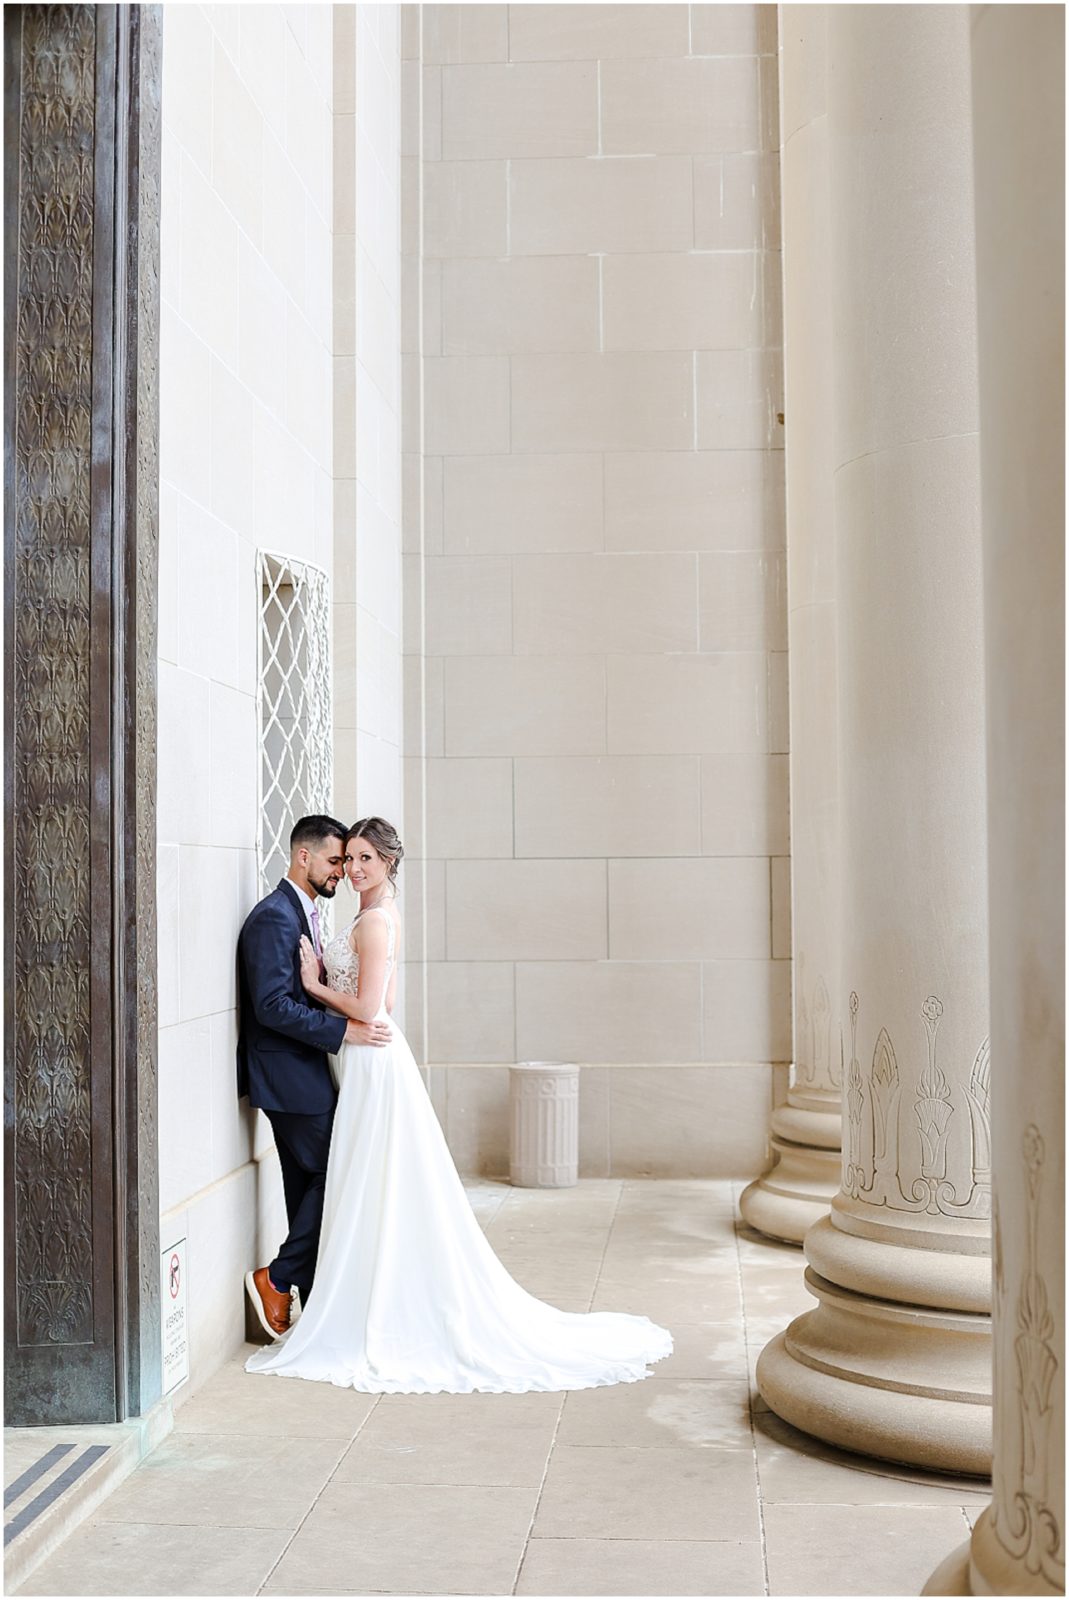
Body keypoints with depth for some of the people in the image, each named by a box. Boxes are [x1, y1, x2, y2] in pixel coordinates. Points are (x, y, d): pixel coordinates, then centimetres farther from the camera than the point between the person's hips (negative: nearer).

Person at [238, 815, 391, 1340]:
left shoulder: (302, 913, 15)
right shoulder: (273, 917, -17)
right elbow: (272, 1006, -24)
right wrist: (344, 1030, -23)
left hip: (305, 1074, 10)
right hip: (290, 1077, -10)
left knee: (312, 1185, 12)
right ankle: (277, 1279, 2)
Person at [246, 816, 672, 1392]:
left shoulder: (373, 920, -16)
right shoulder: (384, 915, 14)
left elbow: (368, 1009, -21)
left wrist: (315, 984, -10)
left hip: (371, 1066, -10)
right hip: (369, 1063, 10)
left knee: (373, 1197, -3)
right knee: (384, 1198, 13)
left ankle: (373, 1323, 5)